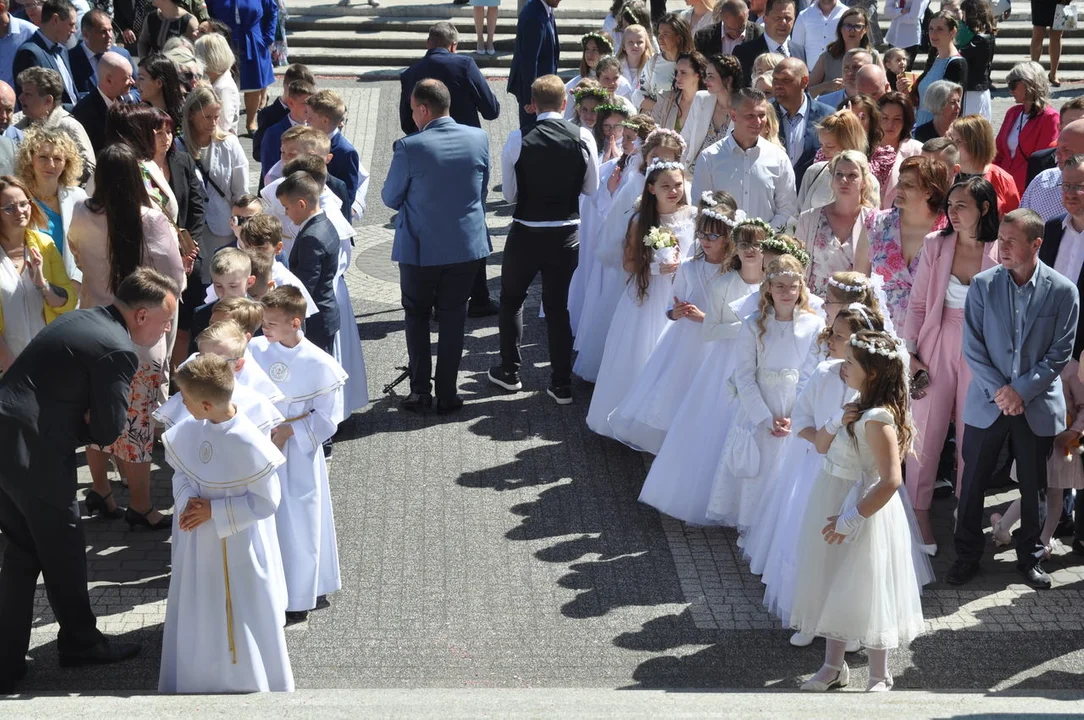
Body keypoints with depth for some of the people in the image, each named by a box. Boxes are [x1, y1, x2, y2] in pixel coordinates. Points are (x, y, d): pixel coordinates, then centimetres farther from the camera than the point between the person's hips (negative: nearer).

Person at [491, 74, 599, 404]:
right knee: (558, 304, 14)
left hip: (526, 233, -2)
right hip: (567, 234, 2)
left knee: (511, 297, 20)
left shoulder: (518, 139, -14)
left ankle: (509, 371, 28)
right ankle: (561, 383, 15)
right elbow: (591, 187, 1)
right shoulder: (583, 138, -10)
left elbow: (509, 193, -6)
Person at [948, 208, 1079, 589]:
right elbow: (972, 346, -4)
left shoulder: (1063, 290, -8)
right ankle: (967, 554, 22)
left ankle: (1030, 557, 28)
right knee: (973, 482, 7)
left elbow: (1060, 354, -6)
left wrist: (1021, 390, -14)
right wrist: (999, 390, -13)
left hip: (1038, 405, -1)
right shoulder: (983, 285, -4)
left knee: (1033, 486, 11)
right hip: (988, 401, 1)